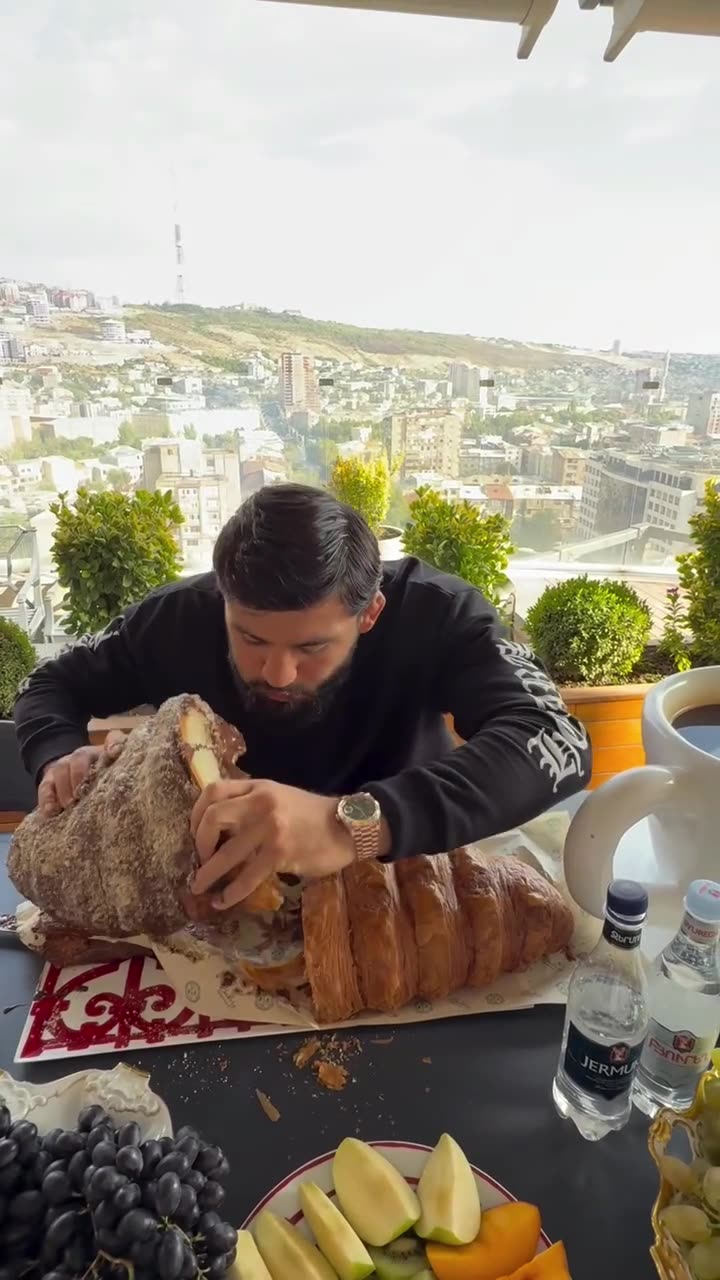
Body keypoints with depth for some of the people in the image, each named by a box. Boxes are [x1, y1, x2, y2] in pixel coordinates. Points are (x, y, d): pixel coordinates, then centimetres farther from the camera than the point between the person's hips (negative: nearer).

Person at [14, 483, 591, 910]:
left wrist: (358, 822, -49)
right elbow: (51, 684, -1)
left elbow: (556, 741, -37)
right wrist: (63, 756, -22)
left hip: (398, 882, -1)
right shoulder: (179, 619, -17)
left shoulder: (435, 614, -24)